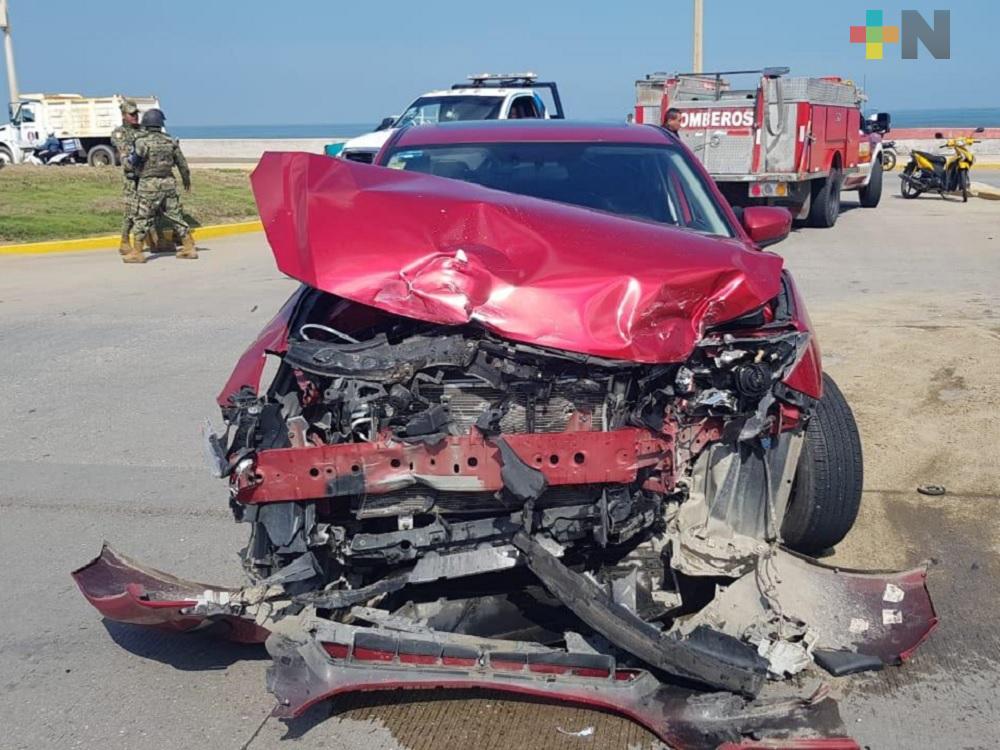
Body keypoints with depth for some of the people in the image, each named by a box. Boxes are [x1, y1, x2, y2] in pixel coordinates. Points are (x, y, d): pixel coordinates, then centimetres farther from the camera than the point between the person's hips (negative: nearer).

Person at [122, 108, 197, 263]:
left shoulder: (142, 141, -10)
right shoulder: (170, 141, 6)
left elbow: (133, 162, -12)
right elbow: (182, 163, 13)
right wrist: (186, 179, 30)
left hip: (149, 185, -5)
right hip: (169, 183, 5)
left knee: (143, 219, 1)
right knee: (176, 217, 12)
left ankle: (137, 253, 3)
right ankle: (189, 248, 14)